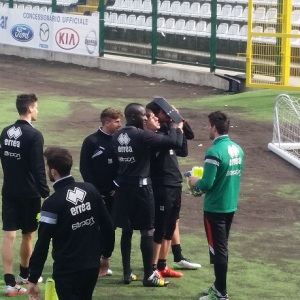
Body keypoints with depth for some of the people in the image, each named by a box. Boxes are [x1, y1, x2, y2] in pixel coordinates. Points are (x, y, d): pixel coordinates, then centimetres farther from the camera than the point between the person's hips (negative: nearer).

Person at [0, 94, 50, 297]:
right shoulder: (34, 135, -15)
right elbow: (38, 168, -17)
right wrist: (46, 194, -13)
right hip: (29, 194, -5)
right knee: (28, 235, 13)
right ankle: (25, 275, 30)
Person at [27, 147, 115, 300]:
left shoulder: (53, 203, -16)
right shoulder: (90, 190, 1)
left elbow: (42, 244, -14)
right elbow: (108, 227, 5)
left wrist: (33, 279, -9)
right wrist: (106, 255, 20)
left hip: (68, 270, -6)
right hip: (92, 266, 6)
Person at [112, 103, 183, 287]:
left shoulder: (117, 136, 6)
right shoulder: (142, 135, -16)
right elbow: (174, 142, -18)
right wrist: (175, 127, 0)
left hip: (123, 186, 7)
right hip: (141, 187, -7)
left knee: (126, 230, 12)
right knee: (147, 232, 0)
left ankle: (127, 273, 16)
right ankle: (149, 275, 4)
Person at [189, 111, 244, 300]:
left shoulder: (214, 152, -22)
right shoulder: (238, 149, 4)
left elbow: (207, 184, -23)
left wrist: (196, 183, -1)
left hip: (215, 208, -8)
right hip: (231, 206, 8)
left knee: (217, 249, 0)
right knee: (222, 247, 18)